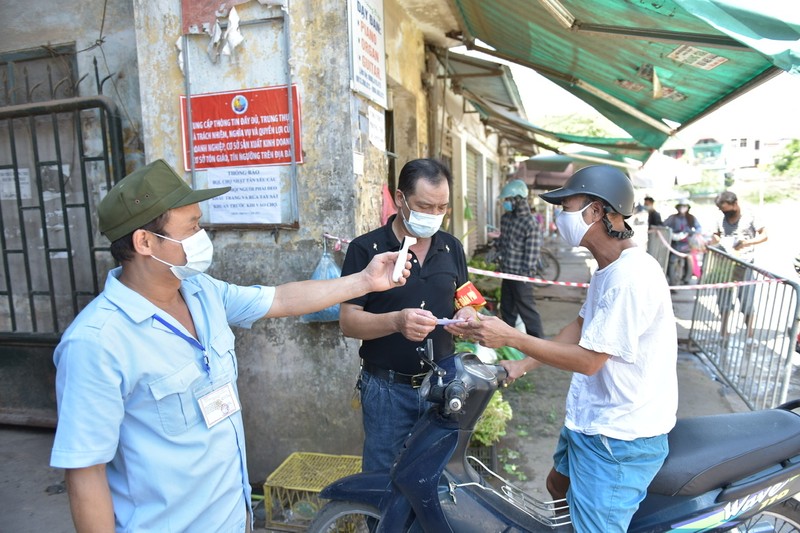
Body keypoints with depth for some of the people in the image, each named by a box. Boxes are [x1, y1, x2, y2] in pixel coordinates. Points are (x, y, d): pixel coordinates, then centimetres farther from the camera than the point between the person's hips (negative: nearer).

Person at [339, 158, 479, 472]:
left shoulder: (452, 247, 7)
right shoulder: (366, 249, -8)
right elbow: (348, 321, -11)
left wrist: (467, 314, -8)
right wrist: (396, 321, -29)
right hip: (388, 390, -4)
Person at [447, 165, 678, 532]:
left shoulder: (632, 276, -27)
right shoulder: (607, 268, 7)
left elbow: (588, 359, -26)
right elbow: (581, 326, 13)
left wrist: (510, 337, -23)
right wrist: (523, 365, 8)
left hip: (619, 439, -10)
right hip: (590, 419, 10)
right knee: (559, 485, 26)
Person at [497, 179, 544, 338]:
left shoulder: (531, 224, -17)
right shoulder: (505, 218, 6)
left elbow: (531, 254, -17)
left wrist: (524, 274, -17)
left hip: (520, 275, -8)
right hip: (506, 272, 8)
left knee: (527, 310, 0)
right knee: (506, 308, 17)